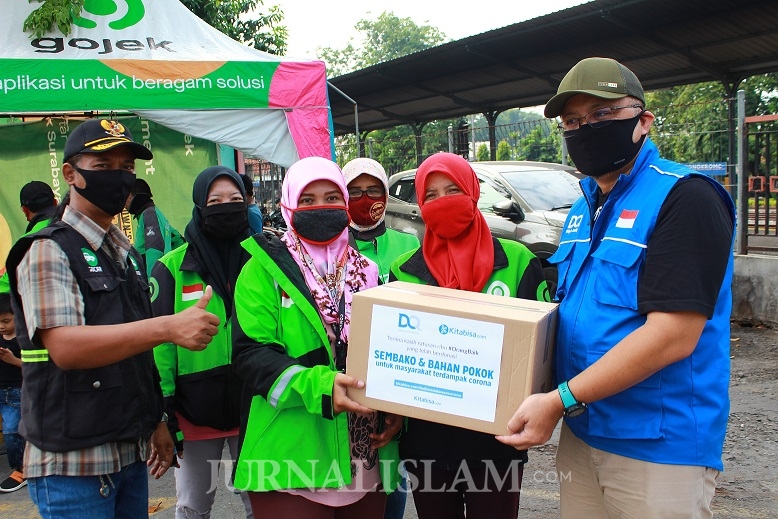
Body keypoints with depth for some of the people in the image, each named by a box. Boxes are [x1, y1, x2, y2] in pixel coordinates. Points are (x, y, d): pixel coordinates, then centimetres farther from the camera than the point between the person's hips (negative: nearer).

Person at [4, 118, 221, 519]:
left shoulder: (126, 254, 13)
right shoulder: (49, 251, -10)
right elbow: (65, 347, -24)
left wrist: (157, 421, 15)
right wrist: (167, 327, -32)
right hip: (73, 462, -7)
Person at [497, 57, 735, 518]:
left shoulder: (683, 197, -15)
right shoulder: (583, 210, 10)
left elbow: (673, 336, -23)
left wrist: (561, 400, -22)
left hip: (660, 445, -7)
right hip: (581, 431, 7)